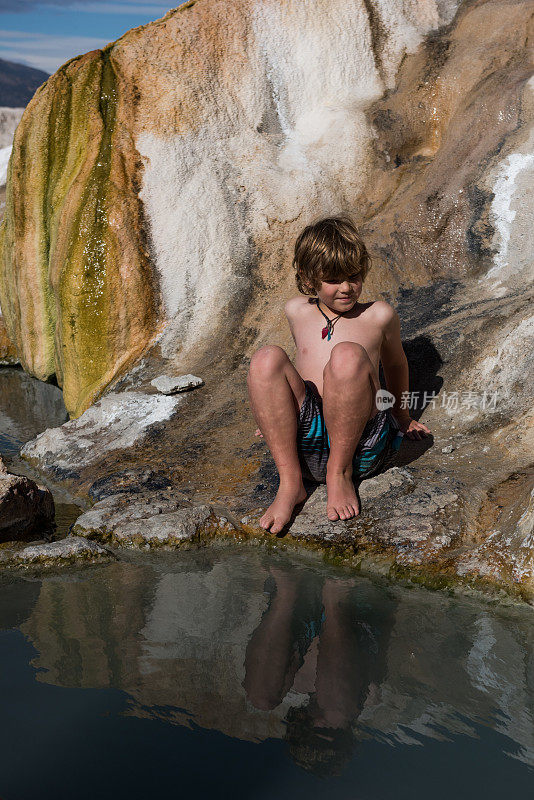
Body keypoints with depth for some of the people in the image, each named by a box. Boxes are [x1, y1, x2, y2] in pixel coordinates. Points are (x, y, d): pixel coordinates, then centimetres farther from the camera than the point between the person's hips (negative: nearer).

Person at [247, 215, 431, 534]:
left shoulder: (378, 315, 10)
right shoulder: (297, 312, 18)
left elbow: (395, 363, 26)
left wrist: (401, 415, 38)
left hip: (361, 445, -2)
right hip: (306, 442, 3)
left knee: (347, 354, -30)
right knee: (267, 358, -23)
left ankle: (340, 473, -17)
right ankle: (290, 483, -23)